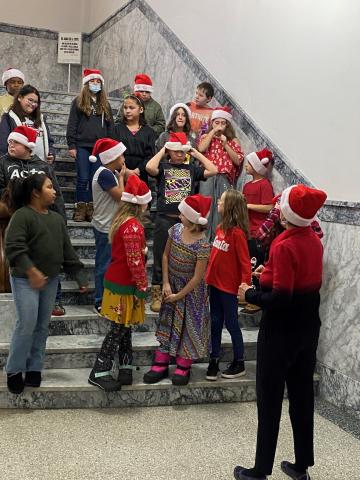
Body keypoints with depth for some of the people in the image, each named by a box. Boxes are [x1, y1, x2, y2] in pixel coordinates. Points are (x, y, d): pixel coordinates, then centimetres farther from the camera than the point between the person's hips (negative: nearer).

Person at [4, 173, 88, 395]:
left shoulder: (57, 218, 10)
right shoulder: (22, 215, -11)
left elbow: (67, 250, 12)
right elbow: (14, 247, -21)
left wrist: (79, 276, 8)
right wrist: (31, 271, -30)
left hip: (51, 280, 7)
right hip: (26, 280, -7)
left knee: (42, 326, 10)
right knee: (27, 325, -8)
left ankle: (34, 368, 21)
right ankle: (14, 371, 9)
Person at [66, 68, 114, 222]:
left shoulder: (105, 105, 15)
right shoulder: (78, 102, 6)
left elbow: (110, 127, 15)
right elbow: (72, 125, 2)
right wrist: (71, 145, -6)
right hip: (82, 146, -3)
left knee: (95, 180, 3)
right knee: (83, 179, -3)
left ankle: (91, 209, 8)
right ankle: (80, 209, 3)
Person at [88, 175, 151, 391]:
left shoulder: (122, 220, 9)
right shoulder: (133, 226, -21)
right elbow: (135, 261, -22)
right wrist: (143, 286, -14)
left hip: (119, 280, 9)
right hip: (125, 284, -9)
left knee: (125, 326, 14)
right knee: (120, 328, -1)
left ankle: (126, 367, 22)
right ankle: (99, 372, 6)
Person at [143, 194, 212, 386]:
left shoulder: (202, 245, -25)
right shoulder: (176, 229, -10)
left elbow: (197, 277, -20)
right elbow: (166, 255, 1)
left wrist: (179, 296, -12)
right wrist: (166, 283, -5)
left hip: (190, 289, -5)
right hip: (172, 284, 6)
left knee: (188, 325, 6)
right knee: (167, 322, 11)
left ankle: (184, 367, 22)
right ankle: (161, 364, 22)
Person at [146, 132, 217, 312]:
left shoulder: (191, 168, 12)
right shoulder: (163, 166, 4)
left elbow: (213, 170, 2)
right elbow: (150, 167, -17)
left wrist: (196, 153, 7)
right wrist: (162, 151, -3)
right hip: (165, 218, -2)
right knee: (161, 258, 3)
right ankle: (156, 295, 13)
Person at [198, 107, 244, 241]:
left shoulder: (233, 141, 14)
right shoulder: (206, 137, 15)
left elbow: (238, 160, 1)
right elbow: (201, 149, -9)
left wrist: (225, 145, -5)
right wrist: (213, 131, -2)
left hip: (225, 180, 0)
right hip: (207, 178, 0)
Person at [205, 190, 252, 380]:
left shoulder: (237, 232, -18)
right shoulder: (220, 228, 5)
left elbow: (245, 261, -19)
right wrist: (208, 275, 12)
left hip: (229, 286, -7)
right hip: (214, 283, 7)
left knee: (231, 323, 5)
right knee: (215, 323, 13)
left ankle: (239, 364, 20)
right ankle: (213, 362, 24)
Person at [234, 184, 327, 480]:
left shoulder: (284, 246, -22)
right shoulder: (315, 240, 2)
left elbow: (280, 298, -25)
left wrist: (250, 294, -10)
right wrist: (270, 273, 12)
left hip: (281, 330, -7)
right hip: (308, 326, 8)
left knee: (270, 400, 5)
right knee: (302, 395, 16)